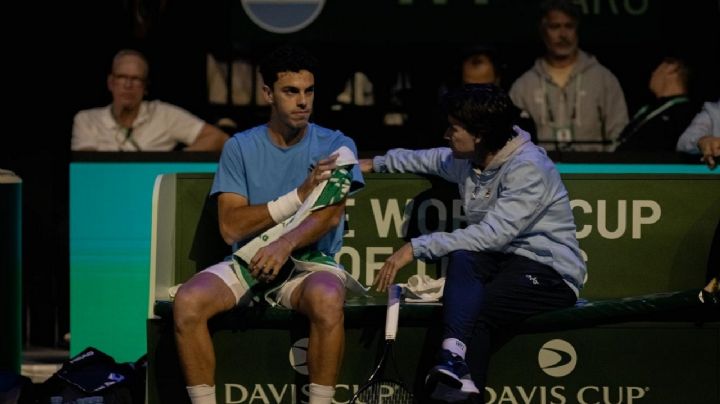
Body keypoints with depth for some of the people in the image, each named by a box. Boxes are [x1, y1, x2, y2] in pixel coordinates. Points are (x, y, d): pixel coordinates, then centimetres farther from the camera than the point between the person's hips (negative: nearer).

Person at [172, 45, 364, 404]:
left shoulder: (335, 146, 3)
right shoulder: (240, 148, 5)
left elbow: (331, 214, -13)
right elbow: (231, 226, -6)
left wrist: (286, 243, -33)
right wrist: (300, 195, -15)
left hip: (310, 261, -2)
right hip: (248, 262, 2)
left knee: (327, 299, -37)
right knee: (187, 301, -27)